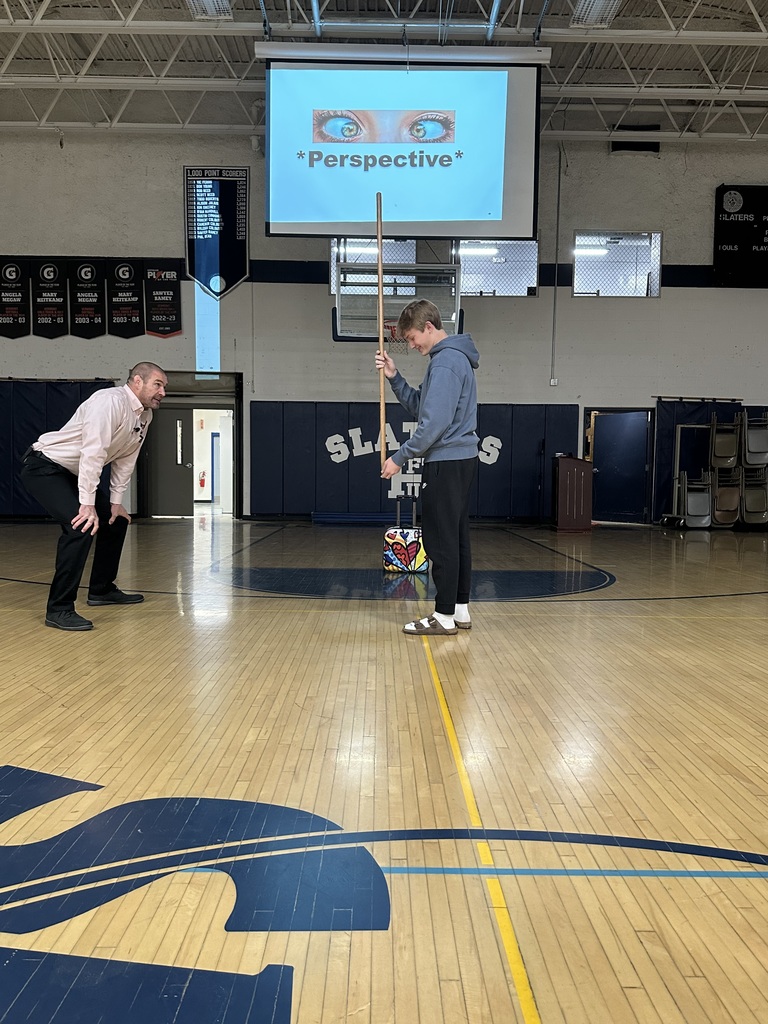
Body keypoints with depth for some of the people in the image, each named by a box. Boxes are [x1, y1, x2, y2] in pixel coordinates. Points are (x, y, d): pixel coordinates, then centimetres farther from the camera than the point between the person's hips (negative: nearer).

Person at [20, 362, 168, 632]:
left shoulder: (144, 415, 3)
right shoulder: (111, 400, -25)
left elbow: (125, 459, 10)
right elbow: (92, 453, -32)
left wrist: (116, 501, 6)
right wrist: (87, 505, -33)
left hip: (73, 473, 10)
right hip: (45, 466, -10)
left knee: (116, 520, 15)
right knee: (81, 525, -26)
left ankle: (101, 589, 30)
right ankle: (59, 609, -19)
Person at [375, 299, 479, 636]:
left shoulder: (446, 361, -15)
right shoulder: (454, 357, 17)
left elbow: (434, 422, -21)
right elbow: (419, 408, 18)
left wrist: (400, 457, -15)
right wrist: (394, 377, 7)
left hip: (446, 462, -10)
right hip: (460, 459, 10)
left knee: (441, 541, -5)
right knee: (456, 539, 12)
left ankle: (444, 616, 1)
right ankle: (460, 610, 18)